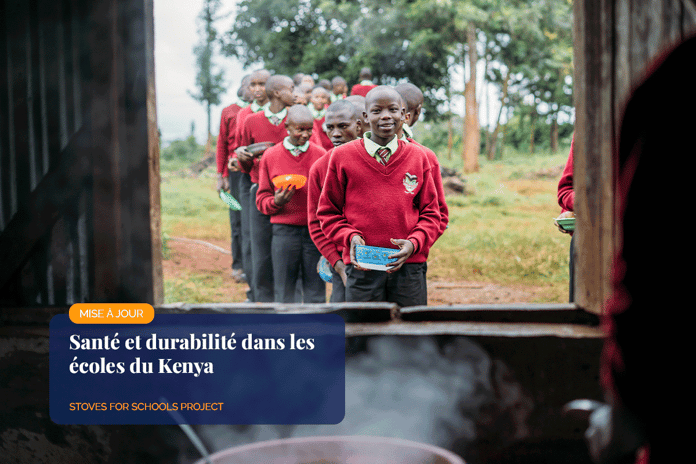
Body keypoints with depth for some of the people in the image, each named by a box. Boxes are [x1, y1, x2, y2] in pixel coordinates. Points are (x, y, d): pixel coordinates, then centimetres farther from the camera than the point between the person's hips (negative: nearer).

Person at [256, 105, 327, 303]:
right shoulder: (270, 156, 4)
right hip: (284, 230, 0)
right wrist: (276, 202, -14)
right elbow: (262, 199, 8)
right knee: (284, 293, 5)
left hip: (315, 229, 0)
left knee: (315, 293, 3)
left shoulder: (321, 155, 4)